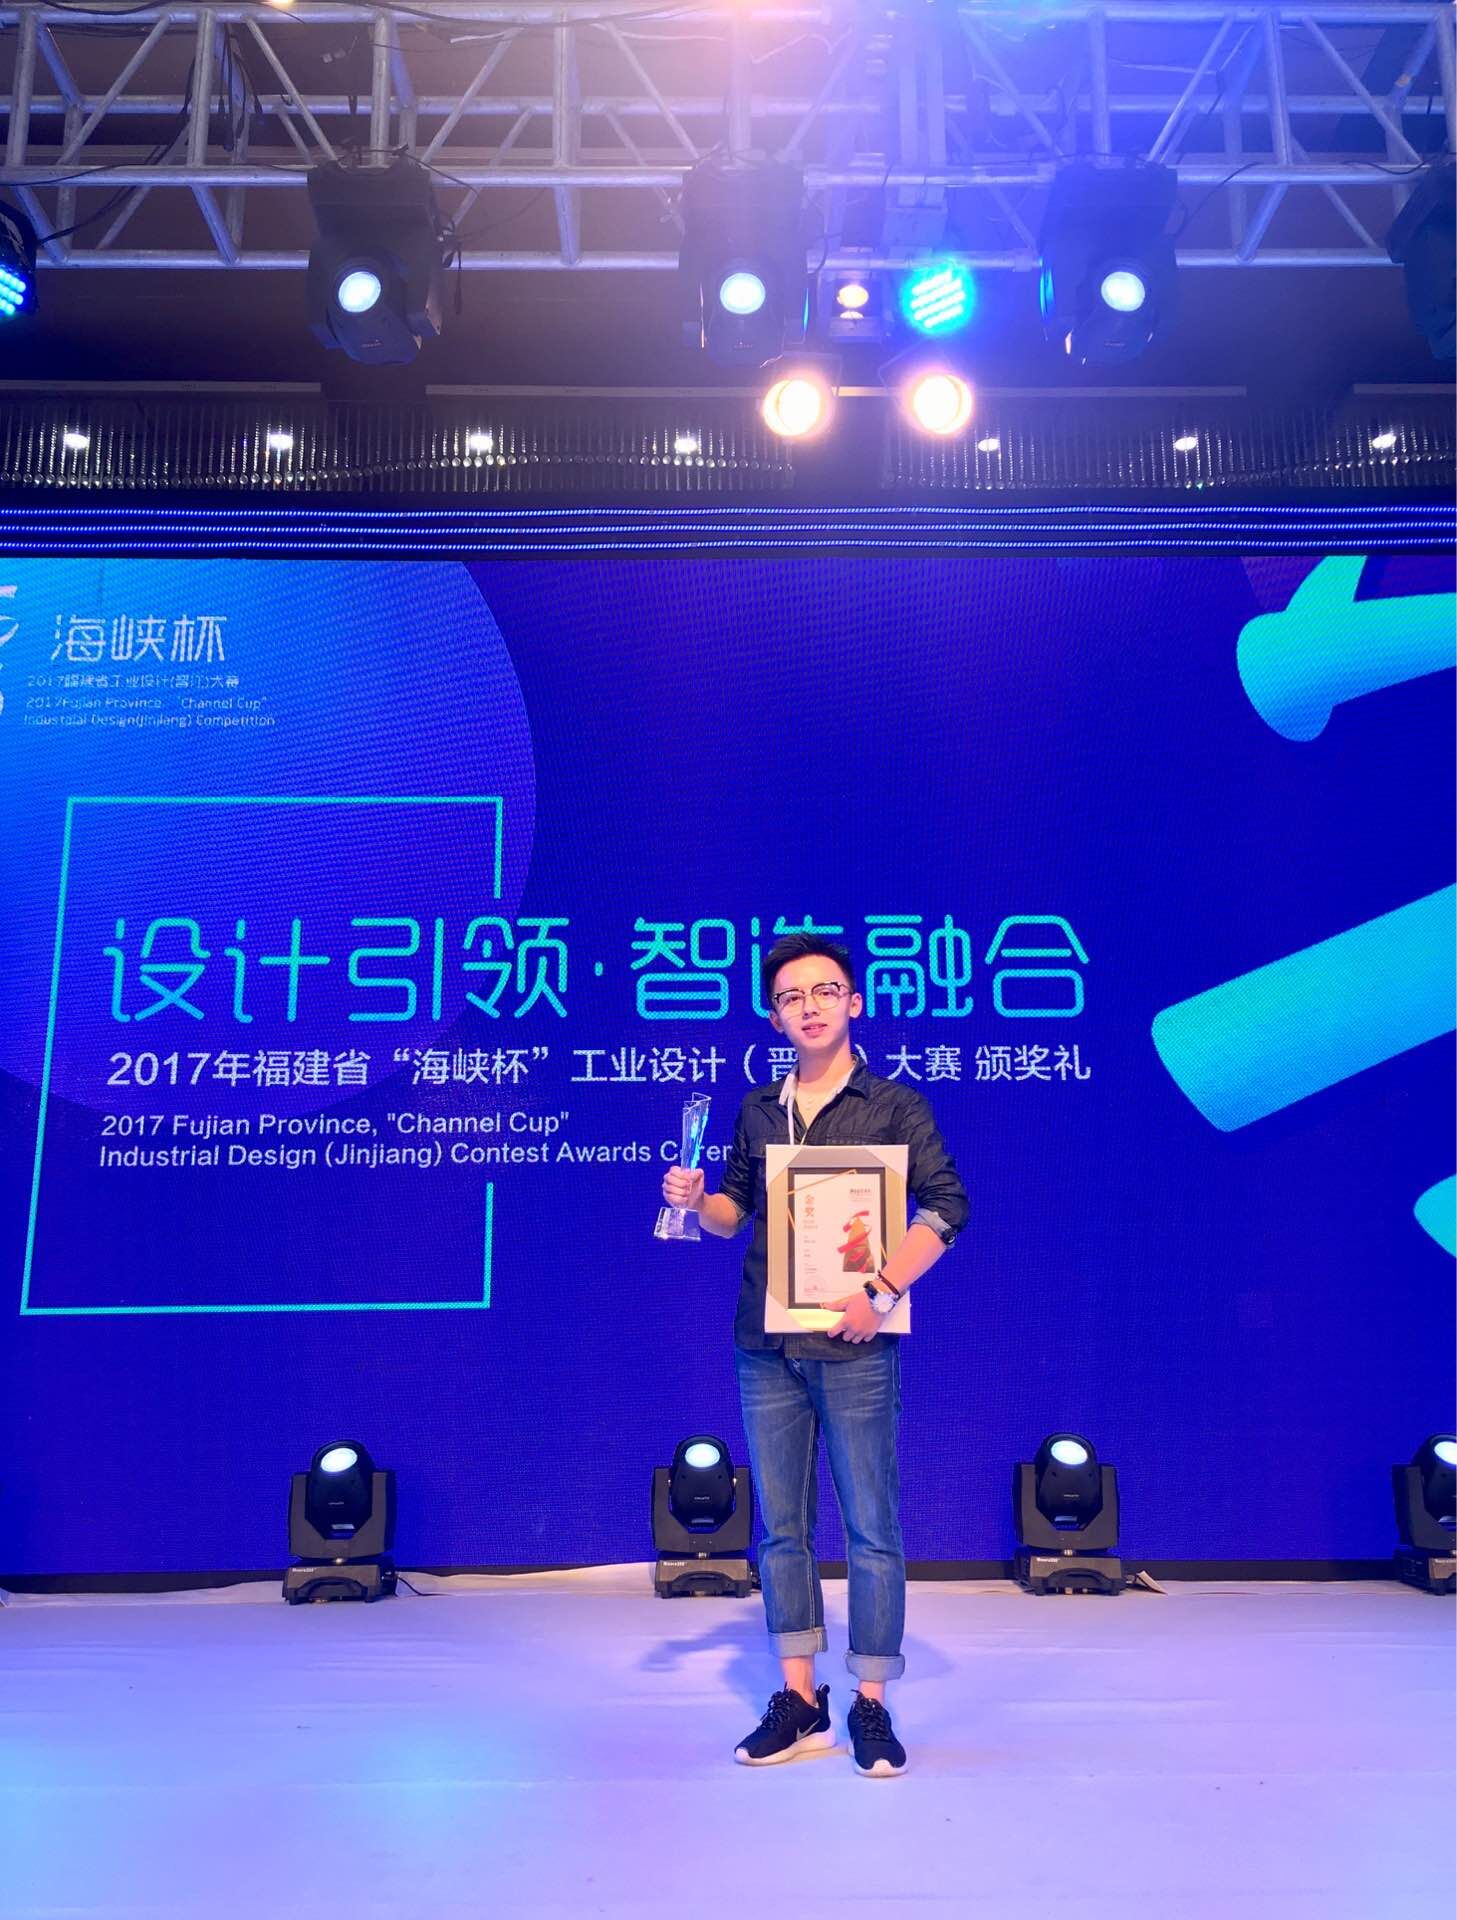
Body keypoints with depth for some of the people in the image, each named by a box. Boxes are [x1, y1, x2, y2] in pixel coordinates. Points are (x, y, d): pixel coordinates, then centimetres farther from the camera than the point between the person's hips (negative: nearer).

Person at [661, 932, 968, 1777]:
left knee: (873, 1528, 3)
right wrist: (696, 1200, -3)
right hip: (767, 1349, 4)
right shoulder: (758, 1112, 11)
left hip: (854, 1346, -4)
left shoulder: (893, 1104, -2)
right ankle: (799, 1700, 24)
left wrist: (882, 1290, -18)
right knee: (781, 1528, 11)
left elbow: (947, 1204, -9)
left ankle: (871, 1706, 17)